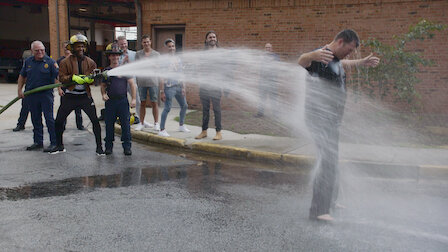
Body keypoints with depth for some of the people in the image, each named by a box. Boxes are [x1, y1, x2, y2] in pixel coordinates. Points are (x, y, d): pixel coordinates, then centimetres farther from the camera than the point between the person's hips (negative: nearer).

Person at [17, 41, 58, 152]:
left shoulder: (50, 62, -5)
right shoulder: (28, 62, 9)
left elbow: (59, 75, -13)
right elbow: (22, 76, 19)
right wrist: (19, 90, 12)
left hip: (46, 94, -5)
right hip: (31, 95, 5)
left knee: (49, 119, -4)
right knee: (35, 120, 12)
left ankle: (54, 143, 0)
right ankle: (38, 142, 23)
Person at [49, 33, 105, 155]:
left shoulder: (90, 62, 4)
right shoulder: (65, 62, 0)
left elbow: (94, 78, 0)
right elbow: (61, 77, -7)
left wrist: (88, 79, -22)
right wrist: (73, 78, -23)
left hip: (85, 96, 0)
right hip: (70, 96, 0)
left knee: (95, 120, -6)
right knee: (59, 121, 4)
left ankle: (99, 147, 6)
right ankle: (59, 145, 24)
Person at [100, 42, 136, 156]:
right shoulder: (106, 71, 8)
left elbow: (132, 84, 1)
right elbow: (103, 85, 17)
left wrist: (133, 99, -6)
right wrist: (103, 94, -3)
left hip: (123, 101, -2)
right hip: (110, 101, 2)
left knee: (125, 125, -1)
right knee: (109, 125, 7)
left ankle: (127, 147, 6)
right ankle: (108, 146, 19)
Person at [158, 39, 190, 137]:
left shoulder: (178, 59, 12)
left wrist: (183, 87, 10)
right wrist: (162, 91, -15)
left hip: (178, 86, 7)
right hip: (169, 87, -7)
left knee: (184, 106, 15)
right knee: (167, 108, -9)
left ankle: (181, 125, 32)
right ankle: (162, 130, -2)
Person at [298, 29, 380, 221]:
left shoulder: (335, 60, 15)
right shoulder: (321, 57, -17)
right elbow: (302, 61, -41)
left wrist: (362, 62, 51)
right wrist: (312, 55, -63)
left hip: (331, 119, 11)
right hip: (320, 117, -11)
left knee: (331, 160, 20)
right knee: (328, 161, -14)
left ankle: (330, 201, 36)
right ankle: (318, 210, -8)